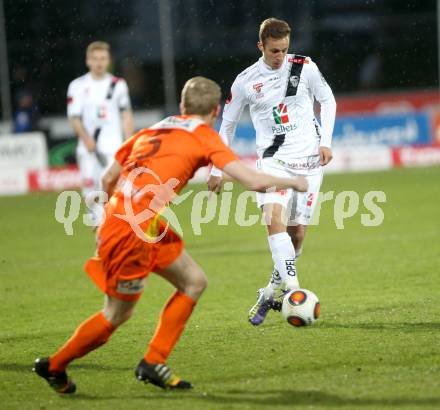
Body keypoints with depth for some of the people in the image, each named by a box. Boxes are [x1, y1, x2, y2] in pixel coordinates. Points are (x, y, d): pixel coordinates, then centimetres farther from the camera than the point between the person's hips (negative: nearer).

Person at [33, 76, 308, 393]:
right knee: (118, 314, 7)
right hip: (135, 229, -8)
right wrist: (293, 183, 9)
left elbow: (108, 180, 23)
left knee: (194, 282, 14)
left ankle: (154, 362, 15)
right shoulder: (205, 137, 0)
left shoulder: (154, 130, 20)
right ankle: (54, 366, 22)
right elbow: (254, 181, -8)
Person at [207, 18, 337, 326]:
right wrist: (217, 170, 10)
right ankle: (293, 289, -33)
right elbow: (227, 125, 10)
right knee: (274, 218, -25)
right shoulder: (246, 81, -1)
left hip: (309, 161, 1)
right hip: (273, 160, -1)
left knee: (297, 232, -1)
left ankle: (271, 293, 17)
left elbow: (328, 101, 11)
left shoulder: (305, 67, -2)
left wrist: (326, 141, 0)